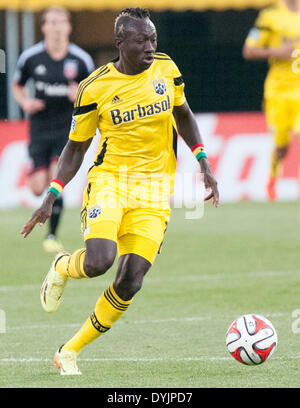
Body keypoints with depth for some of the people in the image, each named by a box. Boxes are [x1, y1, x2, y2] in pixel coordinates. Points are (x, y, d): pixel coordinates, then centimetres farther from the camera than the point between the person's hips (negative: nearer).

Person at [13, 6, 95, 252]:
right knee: (38, 188, -4)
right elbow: (17, 86, 13)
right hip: (40, 128, 1)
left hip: (68, 128, -1)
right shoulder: (30, 57, -3)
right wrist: (25, 102, -7)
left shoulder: (81, 60, -5)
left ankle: (52, 235, -2)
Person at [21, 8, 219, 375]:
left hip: (154, 186, 3)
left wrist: (203, 162, 9)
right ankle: (61, 268, 12)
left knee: (130, 282, -10)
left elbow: (182, 114, 20)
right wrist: (51, 197, -5)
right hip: (108, 179, -3)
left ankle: (69, 352, 8)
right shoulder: (94, 88, -6)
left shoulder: (166, 69, 3)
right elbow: (75, 148, 4)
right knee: (99, 261, -28)